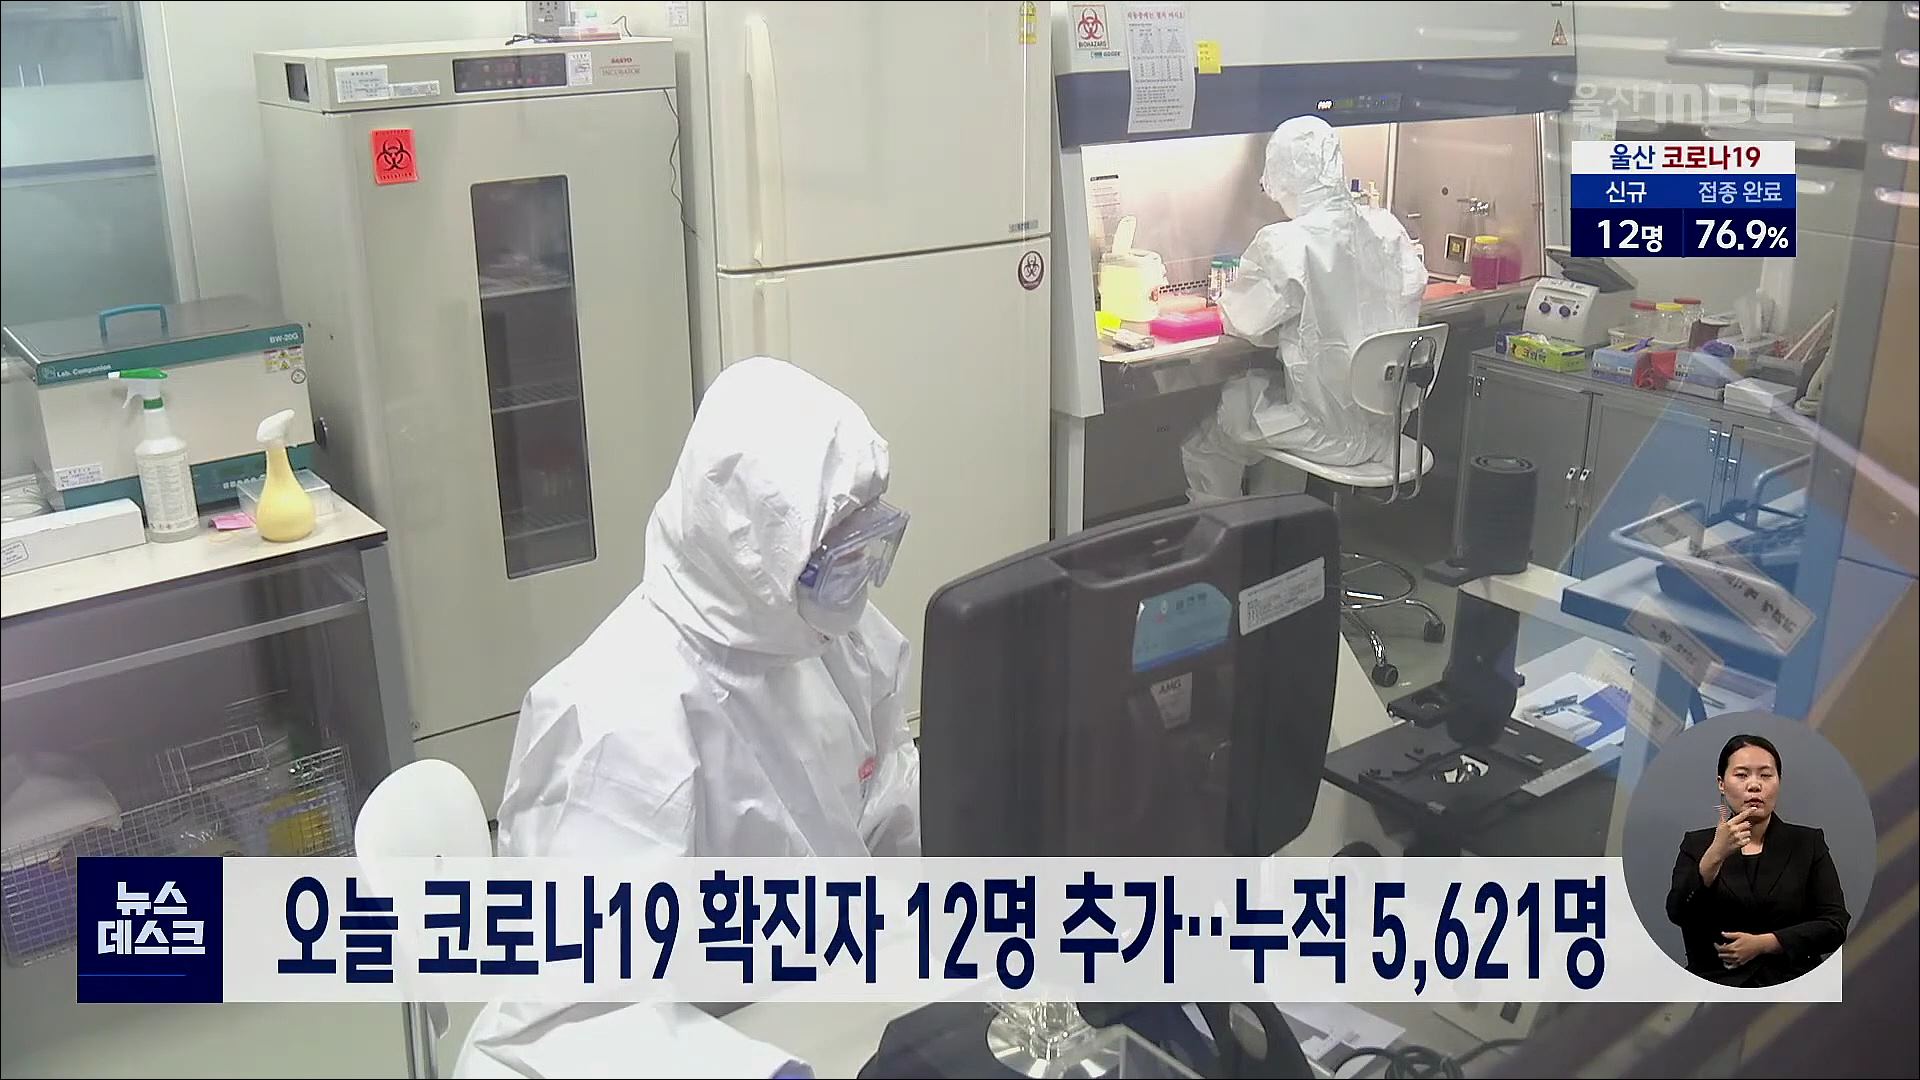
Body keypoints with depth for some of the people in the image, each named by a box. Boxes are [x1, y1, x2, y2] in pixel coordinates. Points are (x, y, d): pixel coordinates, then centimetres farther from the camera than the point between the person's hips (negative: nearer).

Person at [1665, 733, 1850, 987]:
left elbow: (1834, 925, 0)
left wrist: (1762, 943, -11)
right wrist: (1716, 855, -21)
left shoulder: (1808, 843, 7)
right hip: (1716, 980, -1)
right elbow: (1678, 914, -9)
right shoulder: (1697, 844, 6)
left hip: (1790, 982, 1)